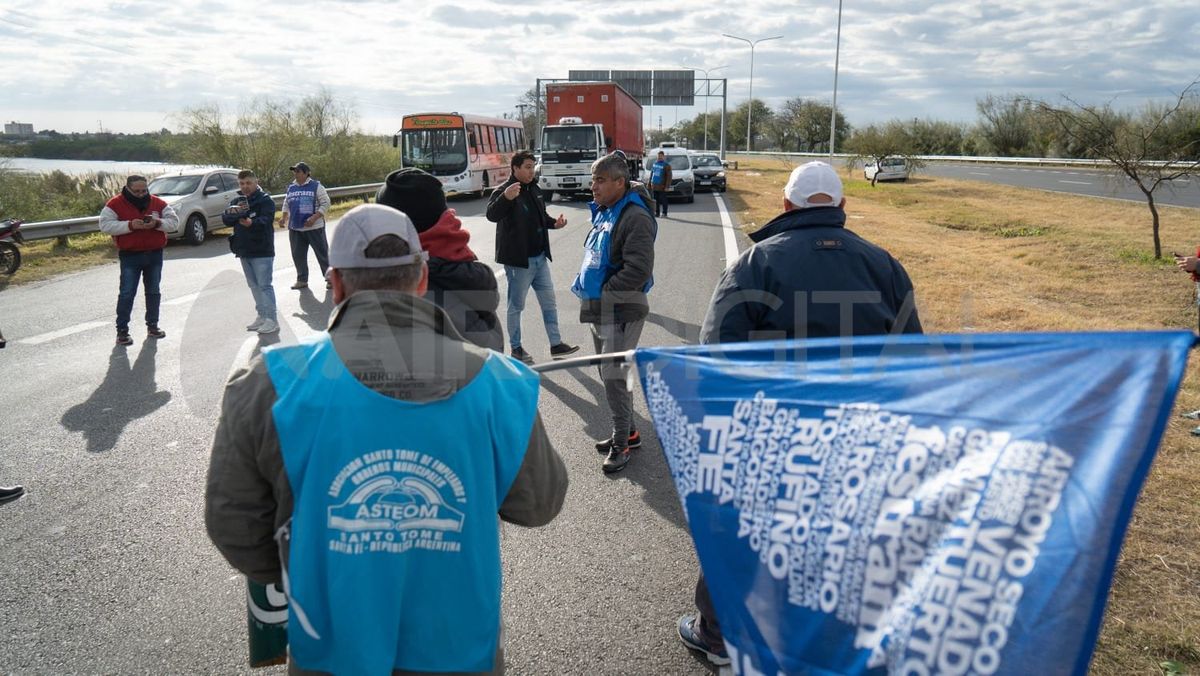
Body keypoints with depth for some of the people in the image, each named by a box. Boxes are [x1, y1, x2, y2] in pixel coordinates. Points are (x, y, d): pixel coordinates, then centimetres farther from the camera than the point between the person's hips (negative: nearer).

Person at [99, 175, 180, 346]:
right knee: (127, 293, -4)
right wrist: (130, 225, -25)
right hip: (130, 256, -3)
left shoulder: (158, 203, 3)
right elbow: (105, 225, -13)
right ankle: (122, 330, 2)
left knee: (154, 291, 12)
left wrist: (157, 223, -18)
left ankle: (152, 325, 25)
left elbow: (174, 222, 1)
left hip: (154, 255, 4)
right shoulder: (115, 204, -5)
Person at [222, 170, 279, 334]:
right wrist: (231, 212, -16)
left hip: (262, 251, -7)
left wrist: (252, 223, -42)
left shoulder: (265, 200, -7)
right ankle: (262, 316, 23)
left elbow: (266, 219, -23)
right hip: (244, 251, 8)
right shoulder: (237, 201, 14)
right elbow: (225, 220, 5)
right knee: (254, 285, 14)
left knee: (264, 285, -8)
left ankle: (271, 319, -6)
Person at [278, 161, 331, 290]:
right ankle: (302, 280, 21)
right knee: (298, 255, 9)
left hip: (314, 228, -5)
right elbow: (286, 204, 22)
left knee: (322, 253, 1)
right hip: (295, 228, 5)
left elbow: (325, 204, -9)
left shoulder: (316, 186, -5)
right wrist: (283, 217, 5)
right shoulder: (291, 188, 11)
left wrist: (314, 218, -19)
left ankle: (329, 278, 11)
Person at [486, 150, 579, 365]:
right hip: (518, 260, -8)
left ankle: (556, 344, 24)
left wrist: (554, 223, 1)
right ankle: (516, 348, 20)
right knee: (516, 306, 6)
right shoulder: (503, 191, -15)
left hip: (539, 258, 8)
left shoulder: (534, 189, 10)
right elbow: (492, 215, -34)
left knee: (549, 303, 13)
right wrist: (505, 198, -53)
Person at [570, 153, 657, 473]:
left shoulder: (634, 218, -17)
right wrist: (584, 283, 7)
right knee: (609, 372, 18)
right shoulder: (603, 213, 11)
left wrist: (603, 291, -18)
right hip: (599, 309, 10)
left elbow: (638, 270, -24)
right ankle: (628, 432, 32)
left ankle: (621, 442, 8)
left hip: (622, 311, -10)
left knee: (614, 375, -7)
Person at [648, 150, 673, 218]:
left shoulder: (666, 165, -5)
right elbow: (651, 174, 21)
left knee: (663, 200, -3)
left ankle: (664, 213, 3)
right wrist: (650, 183, 16)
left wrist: (667, 186, -16)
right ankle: (656, 212, 16)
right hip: (654, 186, 6)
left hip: (662, 187, -6)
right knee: (656, 200, 9)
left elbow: (669, 176, -9)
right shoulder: (654, 164, 15)